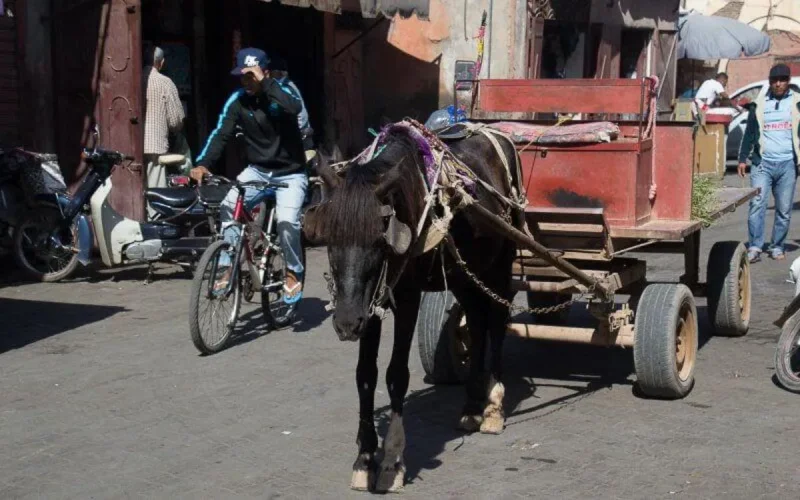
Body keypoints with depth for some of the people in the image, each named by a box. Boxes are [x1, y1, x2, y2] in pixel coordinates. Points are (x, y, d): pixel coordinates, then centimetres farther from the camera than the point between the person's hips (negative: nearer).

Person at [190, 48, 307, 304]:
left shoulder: (282, 91, -13)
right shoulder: (238, 100, -5)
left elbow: (294, 107, -37)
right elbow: (221, 134, -14)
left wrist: (265, 82, -34)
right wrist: (202, 163, -30)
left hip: (290, 172, -3)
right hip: (257, 170, 4)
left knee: (287, 220, -24)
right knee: (228, 207, -19)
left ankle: (294, 273, 1)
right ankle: (227, 269, -8)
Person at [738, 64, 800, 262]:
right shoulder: (759, 104, 10)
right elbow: (750, 132, 12)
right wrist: (743, 158, 5)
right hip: (762, 163, 0)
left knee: (784, 210, 4)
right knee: (757, 204, -11)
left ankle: (777, 247, 16)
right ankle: (754, 247, -9)